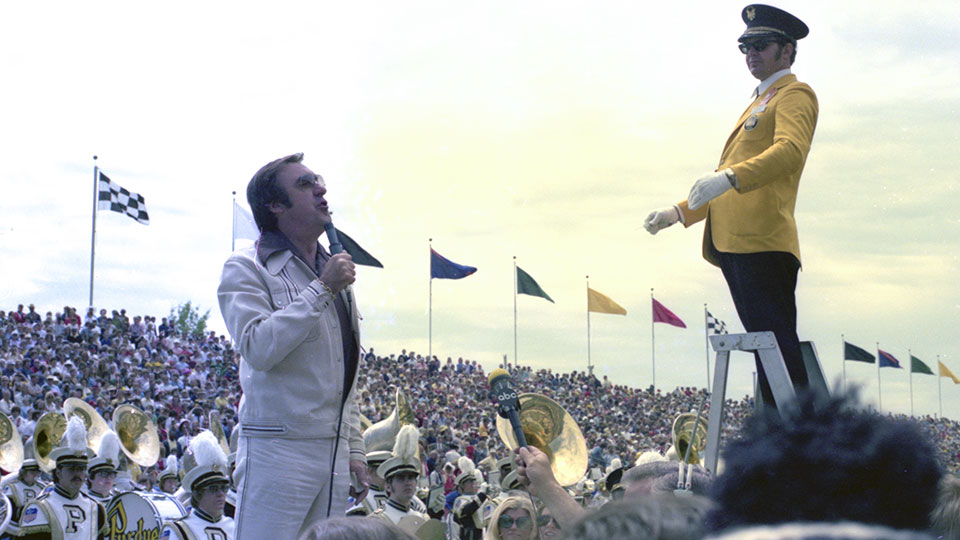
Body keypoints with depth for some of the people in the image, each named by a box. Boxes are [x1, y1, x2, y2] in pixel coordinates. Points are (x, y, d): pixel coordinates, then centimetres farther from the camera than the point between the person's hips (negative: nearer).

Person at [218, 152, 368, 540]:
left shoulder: (335, 269, 18)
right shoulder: (247, 268, -4)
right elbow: (258, 348, -21)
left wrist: (353, 448, 18)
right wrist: (322, 289, -17)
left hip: (334, 451, 7)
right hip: (277, 448, -7)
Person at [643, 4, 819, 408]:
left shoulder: (795, 95, 2)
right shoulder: (759, 104, 31)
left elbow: (790, 150, -19)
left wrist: (729, 177, -32)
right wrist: (678, 213, 27)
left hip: (763, 241, -9)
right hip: (735, 242, 9)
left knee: (778, 351, -15)